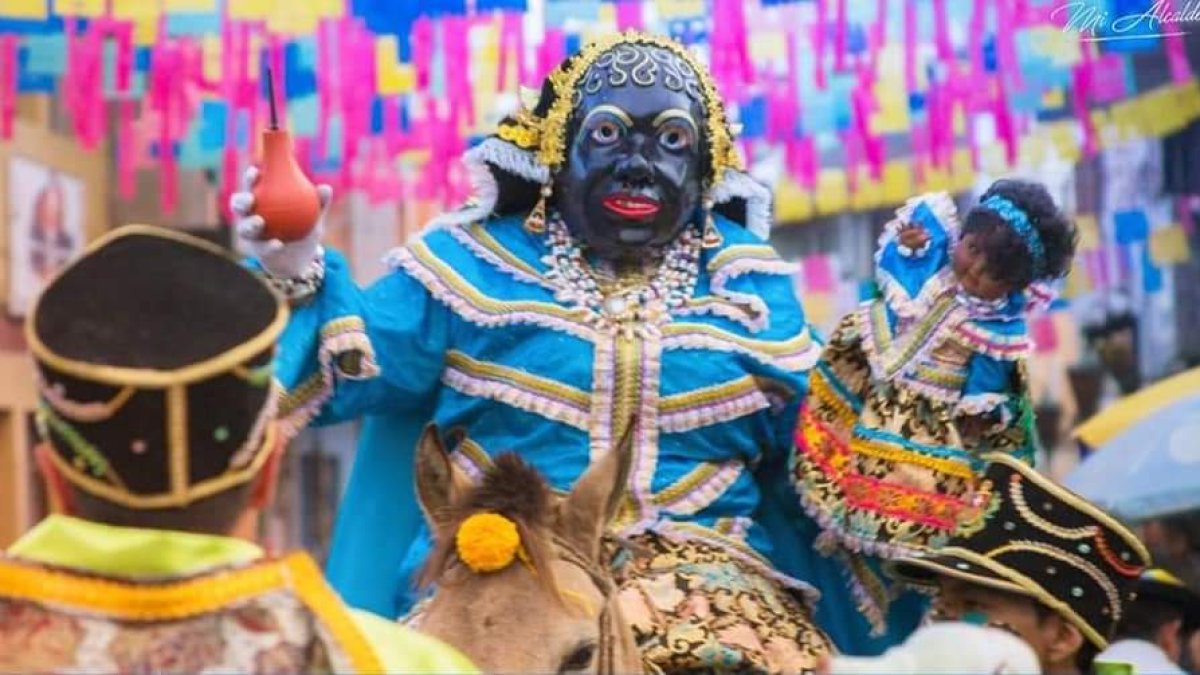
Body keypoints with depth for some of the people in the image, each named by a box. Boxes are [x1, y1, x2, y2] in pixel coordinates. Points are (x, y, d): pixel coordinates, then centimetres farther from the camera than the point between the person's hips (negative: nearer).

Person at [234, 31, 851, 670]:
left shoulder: (746, 281, 14)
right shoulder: (479, 263, 9)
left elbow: (808, 451, 15)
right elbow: (355, 366, 1)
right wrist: (299, 277, -15)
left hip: (703, 572, 2)